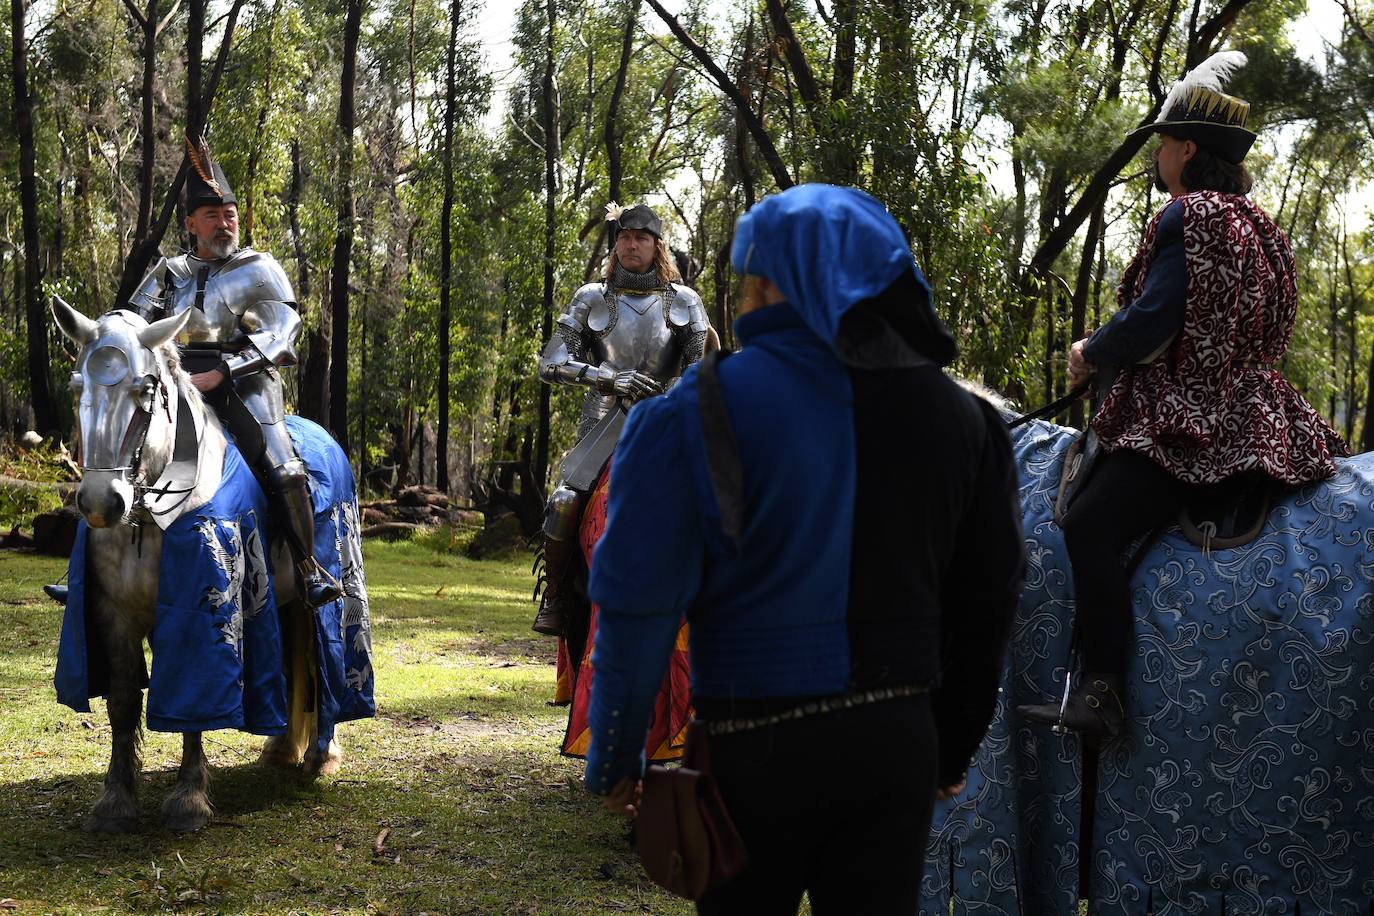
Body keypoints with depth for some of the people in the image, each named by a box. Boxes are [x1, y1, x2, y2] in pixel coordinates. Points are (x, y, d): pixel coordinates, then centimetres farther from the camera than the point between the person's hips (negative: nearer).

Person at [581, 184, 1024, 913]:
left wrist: (614, 758, -1)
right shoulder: (960, 417, 3)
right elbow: (987, 601, 10)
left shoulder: (702, 409, -12)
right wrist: (952, 748, 20)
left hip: (754, 743, -3)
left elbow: (640, 601, -12)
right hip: (898, 742, 3)